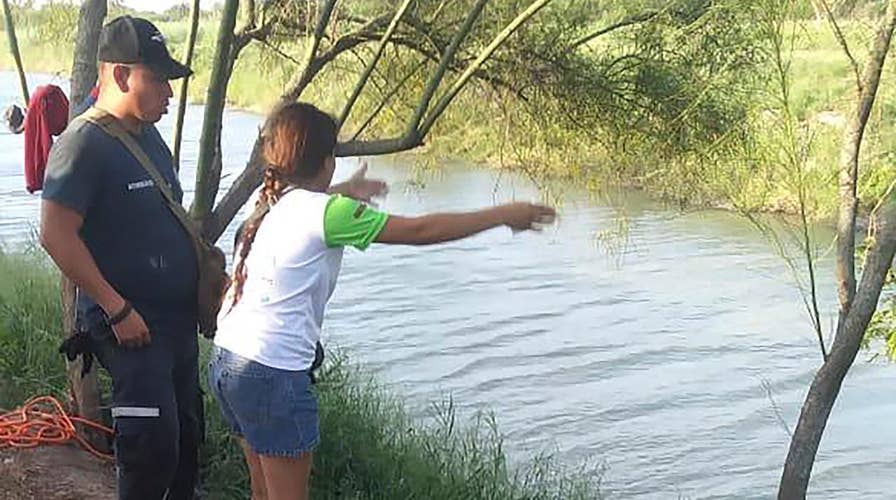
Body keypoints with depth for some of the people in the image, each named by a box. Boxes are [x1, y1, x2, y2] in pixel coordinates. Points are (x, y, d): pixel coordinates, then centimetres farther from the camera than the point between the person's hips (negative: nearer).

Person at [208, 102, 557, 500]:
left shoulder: (270, 205, 11)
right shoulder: (327, 212, -13)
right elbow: (420, 231, -12)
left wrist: (350, 194, 55)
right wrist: (505, 215, -4)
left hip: (226, 360, 9)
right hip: (274, 374, -9)